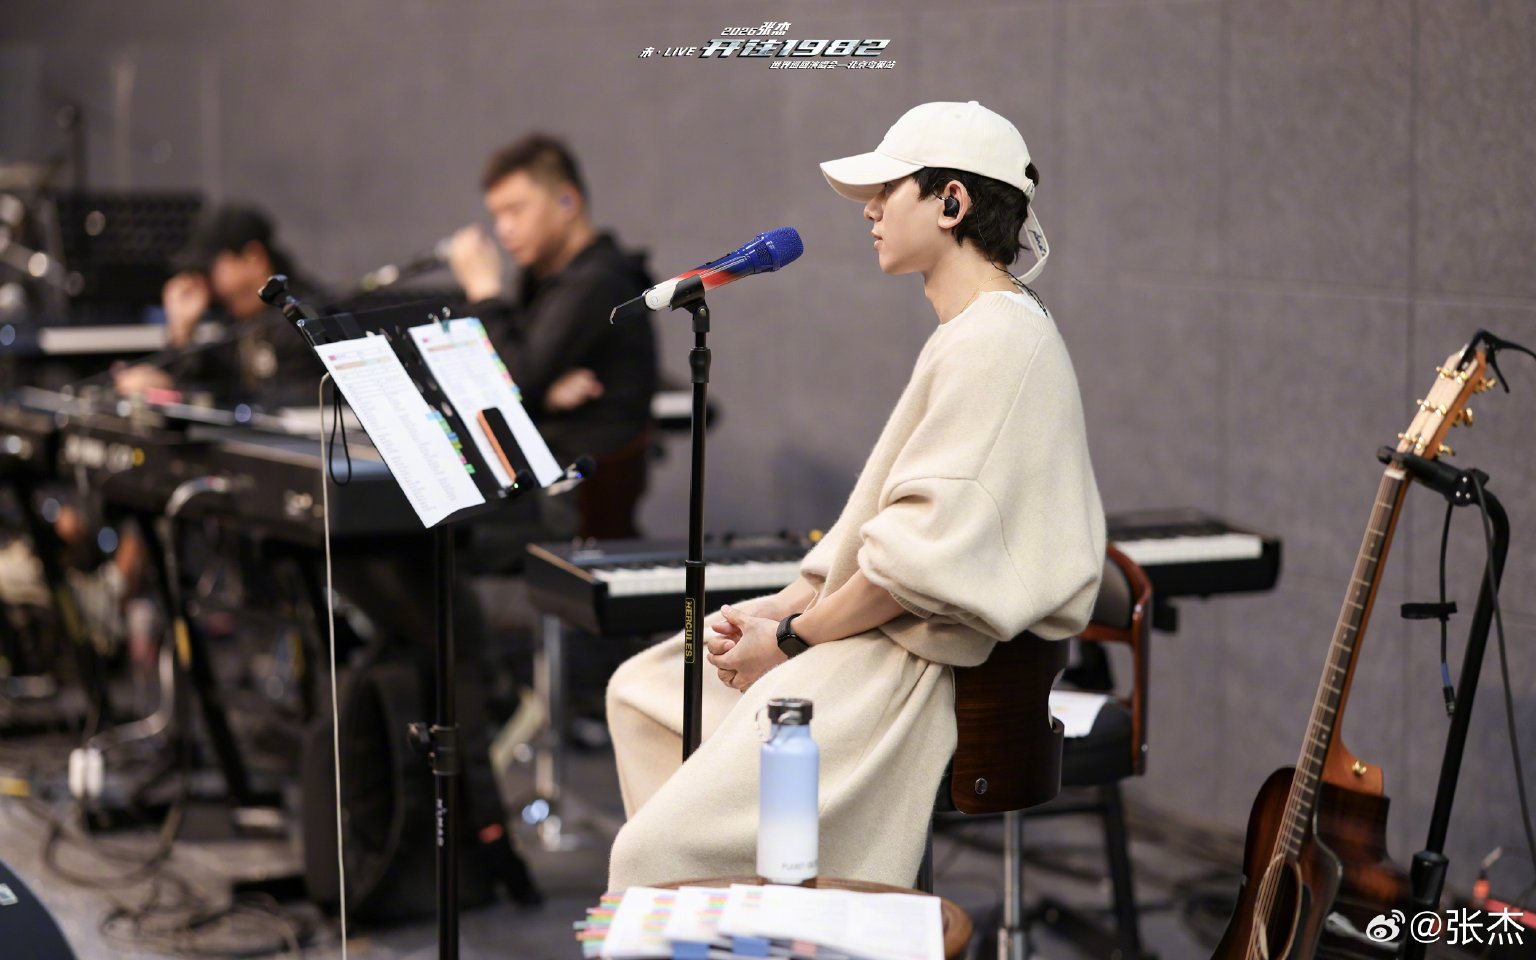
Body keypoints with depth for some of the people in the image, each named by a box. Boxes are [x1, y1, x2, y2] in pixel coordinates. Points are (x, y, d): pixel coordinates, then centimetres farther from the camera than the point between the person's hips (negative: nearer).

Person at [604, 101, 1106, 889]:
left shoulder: (995, 341, -19)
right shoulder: (972, 332, 16)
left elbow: (925, 556, -24)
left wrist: (792, 638, -14)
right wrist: (784, 606, 7)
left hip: (913, 666, -12)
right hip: (878, 637, 12)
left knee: (653, 858, -17)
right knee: (642, 690, 20)